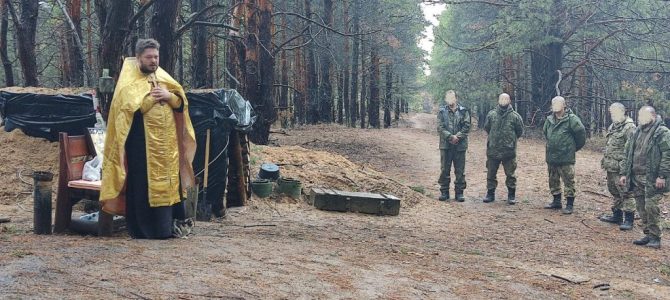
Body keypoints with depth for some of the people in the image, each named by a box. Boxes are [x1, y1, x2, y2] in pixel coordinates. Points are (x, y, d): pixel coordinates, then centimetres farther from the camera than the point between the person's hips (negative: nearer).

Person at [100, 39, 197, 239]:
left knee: (169, 181, 7)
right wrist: (152, 97, -13)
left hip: (166, 143, 6)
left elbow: (181, 104, 11)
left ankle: (171, 223, 14)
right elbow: (129, 109, -17)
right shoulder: (129, 82, -4)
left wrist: (169, 96, -8)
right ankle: (144, 228, 2)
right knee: (144, 184, -4)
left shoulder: (163, 78, 14)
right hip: (142, 144, -6)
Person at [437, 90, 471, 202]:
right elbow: (440, 128, -5)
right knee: (445, 169, 5)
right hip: (446, 145, 0)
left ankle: (459, 192, 11)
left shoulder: (463, 111, 5)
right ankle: (444, 191, 14)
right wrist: (450, 137, -16)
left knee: (460, 170, 4)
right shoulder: (442, 112, 4)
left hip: (460, 145, 0)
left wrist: (458, 137, -15)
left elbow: (466, 126, -3)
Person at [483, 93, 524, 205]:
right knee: (491, 174, 10)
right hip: (492, 150, 2)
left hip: (509, 151, -2)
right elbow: (486, 127, 15)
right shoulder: (491, 114, 0)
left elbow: (520, 131, 7)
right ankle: (490, 194, 21)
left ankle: (511, 195, 15)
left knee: (510, 174, 5)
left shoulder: (515, 116, -4)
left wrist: (511, 140, 10)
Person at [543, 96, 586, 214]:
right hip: (551, 157, 7)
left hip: (566, 157, -7)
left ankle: (569, 204, 3)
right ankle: (557, 201, 29)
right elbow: (545, 133, 26)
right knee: (553, 181, 16)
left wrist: (575, 147, 1)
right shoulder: (549, 120, 9)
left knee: (568, 181, -3)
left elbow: (581, 133, -11)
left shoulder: (571, 119, -12)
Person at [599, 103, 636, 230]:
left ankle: (628, 220, -3)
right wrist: (605, 160, 22)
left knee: (625, 193, -7)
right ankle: (617, 215, 28)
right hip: (611, 167, 10)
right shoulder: (613, 126, 17)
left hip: (621, 167, -10)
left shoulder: (629, 127, -13)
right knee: (614, 191, 17)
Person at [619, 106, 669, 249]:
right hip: (636, 177, 7)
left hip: (652, 178, -7)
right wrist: (624, 173, 14)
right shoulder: (637, 132, 17)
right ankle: (648, 234, 20)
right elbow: (628, 154, 20)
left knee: (651, 207, -8)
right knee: (641, 208, 10)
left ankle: (655, 237, 2)